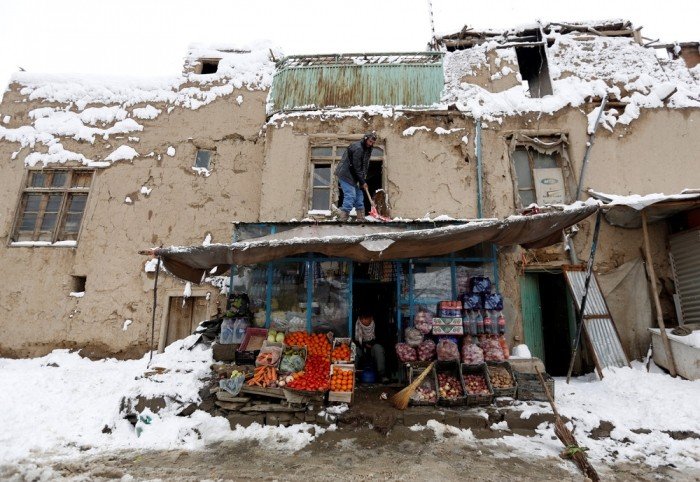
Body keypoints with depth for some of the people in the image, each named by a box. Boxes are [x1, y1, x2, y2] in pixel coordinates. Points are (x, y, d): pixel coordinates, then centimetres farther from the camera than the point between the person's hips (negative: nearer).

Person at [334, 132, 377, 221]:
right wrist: (362, 182, -15)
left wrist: (363, 179, 1)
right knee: (350, 195, -17)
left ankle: (361, 218, 14)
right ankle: (343, 218, -16)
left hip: (353, 176, 10)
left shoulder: (367, 149, 10)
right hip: (345, 174, -10)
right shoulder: (357, 148, -20)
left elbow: (365, 165, 12)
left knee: (359, 195, 9)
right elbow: (356, 167, -20)